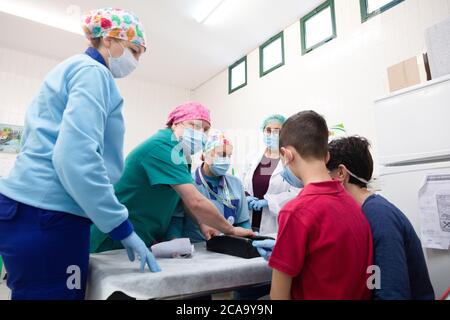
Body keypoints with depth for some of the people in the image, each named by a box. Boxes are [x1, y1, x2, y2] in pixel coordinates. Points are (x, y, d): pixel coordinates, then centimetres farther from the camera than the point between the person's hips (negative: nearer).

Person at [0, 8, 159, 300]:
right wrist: (122, 227, -19)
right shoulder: (93, 73, -9)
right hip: (49, 215, -10)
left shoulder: (71, 70, 21)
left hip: (31, 210, 10)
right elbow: (76, 156, -24)